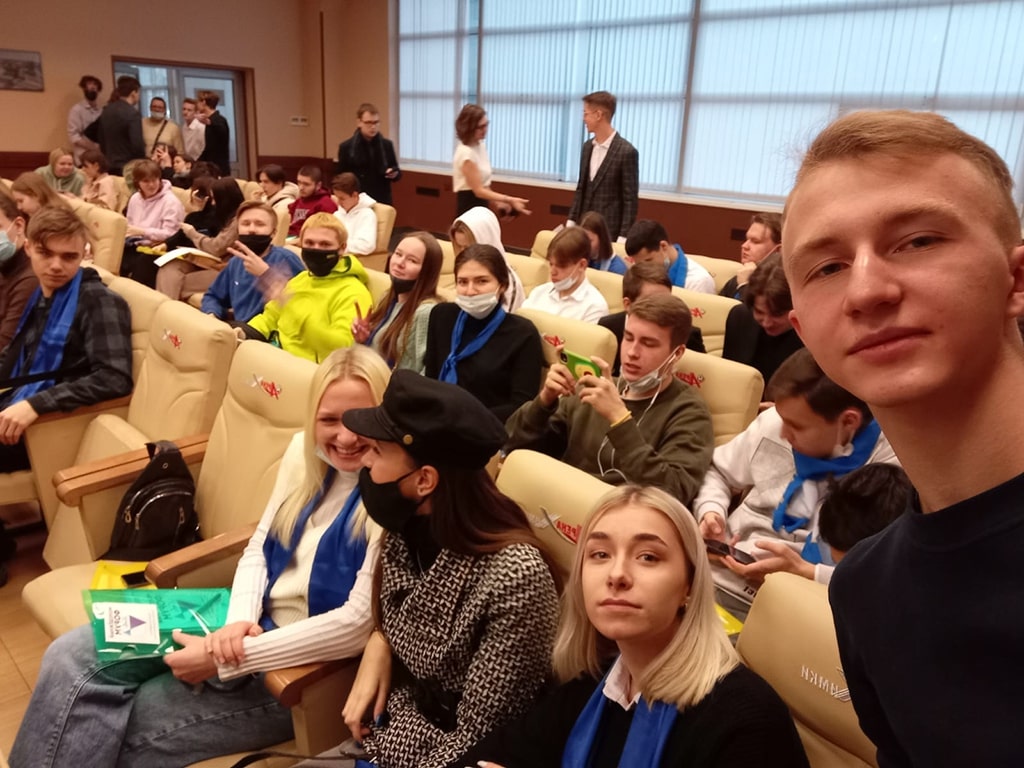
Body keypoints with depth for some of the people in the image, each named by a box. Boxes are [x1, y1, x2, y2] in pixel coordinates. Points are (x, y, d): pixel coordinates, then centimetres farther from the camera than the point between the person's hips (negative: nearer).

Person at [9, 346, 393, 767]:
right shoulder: (304, 452, 0)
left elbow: (359, 623, -25)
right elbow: (258, 548, 8)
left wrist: (226, 661, -21)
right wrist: (239, 620, -13)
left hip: (305, 667, -7)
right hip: (255, 624, 7)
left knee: (122, 730, -9)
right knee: (73, 657, -5)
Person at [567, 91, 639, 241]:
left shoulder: (626, 152, -12)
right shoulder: (587, 147, 10)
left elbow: (630, 199, -12)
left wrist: (623, 237, -15)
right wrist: (571, 221, 10)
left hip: (609, 231, -6)